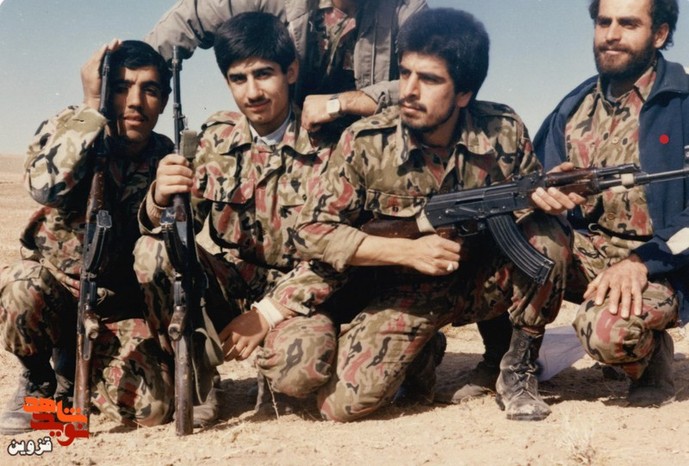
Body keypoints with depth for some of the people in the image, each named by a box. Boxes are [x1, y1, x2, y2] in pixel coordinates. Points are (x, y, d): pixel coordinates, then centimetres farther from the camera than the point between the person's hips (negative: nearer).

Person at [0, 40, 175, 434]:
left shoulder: (166, 161, -4)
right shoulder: (63, 131, -10)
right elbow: (46, 185, -34)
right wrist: (91, 105, -29)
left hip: (121, 308, 1)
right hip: (55, 289, -1)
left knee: (153, 406, -20)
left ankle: (73, 371, 14)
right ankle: (37, 381, -2)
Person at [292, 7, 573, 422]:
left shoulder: (505, 131, -14)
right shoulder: (366, 144, -19)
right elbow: (313, 231, -14)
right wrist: (408, 251, -24)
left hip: (488, 279, 2)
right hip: (407, 291, -1)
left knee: (548, 235, -26)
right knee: (343, 403, -18)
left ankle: (519, 368, -6)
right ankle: (421, 347, 15)